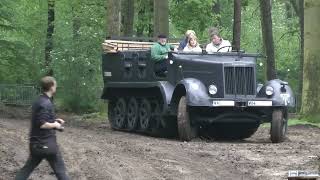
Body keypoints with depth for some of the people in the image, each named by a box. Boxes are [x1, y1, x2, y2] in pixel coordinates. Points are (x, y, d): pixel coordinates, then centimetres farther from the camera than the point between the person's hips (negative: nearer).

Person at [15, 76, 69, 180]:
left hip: (36, 143, 9)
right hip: (47, 144, -9)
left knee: (28, 168, 14)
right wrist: (55, 125, -10)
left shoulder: (39, 101, 11)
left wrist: (54, 120, 14)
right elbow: (42, 124, -25)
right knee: (60, 171, 2)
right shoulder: (45, 103, -19)